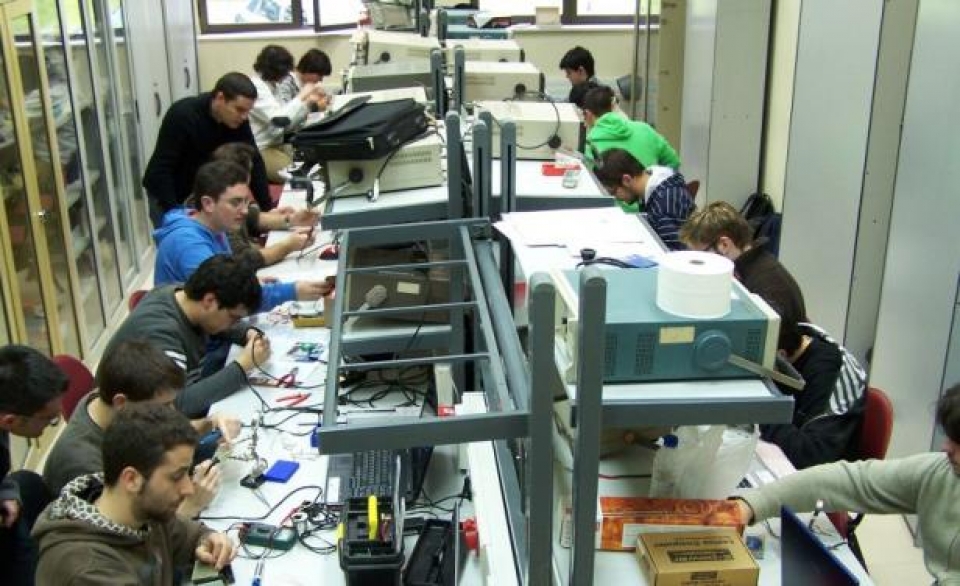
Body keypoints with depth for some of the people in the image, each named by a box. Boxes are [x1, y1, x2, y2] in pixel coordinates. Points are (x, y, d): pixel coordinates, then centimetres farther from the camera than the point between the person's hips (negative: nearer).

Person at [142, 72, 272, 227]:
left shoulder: (239, 121, -13)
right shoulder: (182, 115, -29)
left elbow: (253, 162, -8)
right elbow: (161, 170, -28)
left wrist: (268, 208, -16)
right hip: (166, 194, -5)